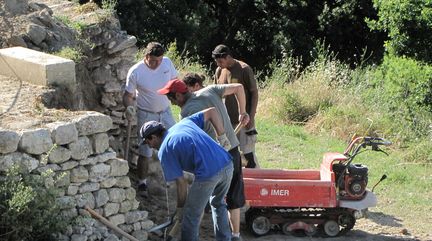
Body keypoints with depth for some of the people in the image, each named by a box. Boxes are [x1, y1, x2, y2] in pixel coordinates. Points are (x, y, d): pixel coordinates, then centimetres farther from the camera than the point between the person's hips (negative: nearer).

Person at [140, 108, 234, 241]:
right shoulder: (184, 122, 20)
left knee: (191, 215, 12)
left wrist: (180, 209, 15)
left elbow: (181, 183, 3)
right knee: (218, 203, 32)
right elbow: (211, 112, 21)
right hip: (227, 165, 7)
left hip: (208, 174, -7)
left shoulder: (164, 151, 3)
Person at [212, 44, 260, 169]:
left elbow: (254, 93, -8)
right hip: (226, 121, 6)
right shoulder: (219, 71, 5)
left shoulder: (244, 69, -11)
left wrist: (251, 117, -13)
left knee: (248, 154, -5)